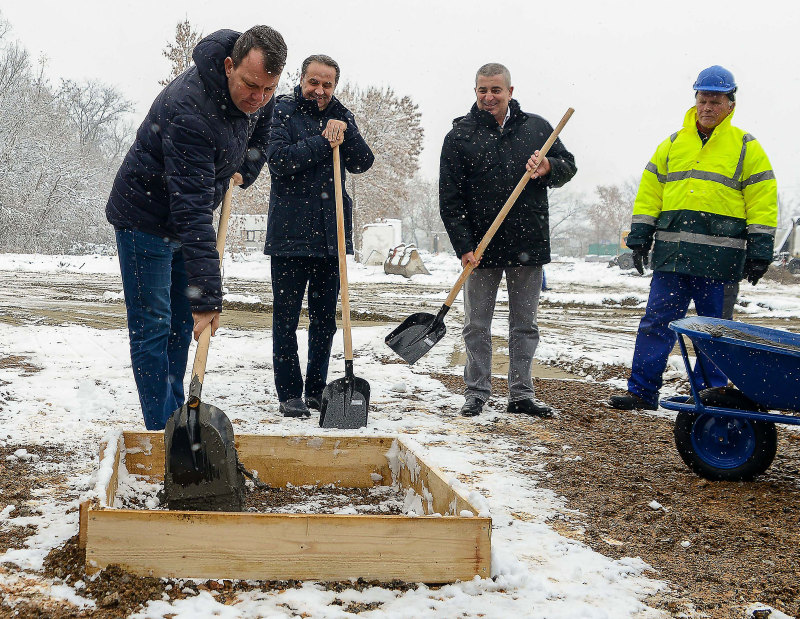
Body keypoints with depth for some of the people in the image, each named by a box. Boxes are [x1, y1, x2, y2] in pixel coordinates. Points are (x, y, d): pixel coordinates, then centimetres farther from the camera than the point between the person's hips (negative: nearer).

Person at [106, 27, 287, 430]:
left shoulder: (258, 97, -12)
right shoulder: (190, 111, -37)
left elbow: (259, 135, 17)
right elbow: (192, 212, -41)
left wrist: (241, 174, 1)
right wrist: (207, 297, -43)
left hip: (185, 218, 8)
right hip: (146, 218, -8)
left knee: (181, 324, 12)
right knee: (152, 328, -7)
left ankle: (176, 417, 21)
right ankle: (162, 433, -3)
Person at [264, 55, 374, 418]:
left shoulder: (341, 117, 14)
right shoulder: (282, 111, 0)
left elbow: (362, 163, 3)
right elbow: (278, 159, -15)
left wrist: (344, 131, -11)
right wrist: (324, 143, -15)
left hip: (331, 235, 4)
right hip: (290, 234, -4)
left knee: (325, 319, 10)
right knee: (286, 318, 0)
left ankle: (316, 390, 21)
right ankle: (289, 394, 7)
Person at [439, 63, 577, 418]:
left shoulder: (536, 128, 6)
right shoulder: (460, 135, 0)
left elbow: (568, 165, 13)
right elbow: (450, 198, -3)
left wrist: (548, 168, -12)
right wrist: (463, 245, -12)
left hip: (529, 244, 2)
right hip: (482, 246, -2)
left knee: (525, 323, 9)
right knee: (477, 325, 5)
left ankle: (521, 394, 17)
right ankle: (476, 393, 15)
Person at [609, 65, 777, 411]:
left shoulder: (746, 148, 5)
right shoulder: (672, 145, 14)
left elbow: (762, 204, 2)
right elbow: (649, 194, 15)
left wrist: (759, 253, -4)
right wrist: (639, 238, 7)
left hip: (720, 260, -2)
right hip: (671, 253, 3)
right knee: (656, 323, 1)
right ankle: (642, 392, 6)